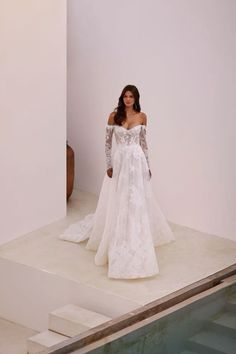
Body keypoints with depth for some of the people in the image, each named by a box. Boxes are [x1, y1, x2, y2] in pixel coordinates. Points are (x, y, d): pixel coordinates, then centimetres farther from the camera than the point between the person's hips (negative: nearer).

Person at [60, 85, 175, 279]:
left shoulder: (142, 117, 2)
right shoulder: (114, 115, -3)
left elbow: (143, 142, 7)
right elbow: (107, 142, -1)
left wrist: (148, 166, 5)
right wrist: (109, 165, -7)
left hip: (137, 162, 1)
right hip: (119, 162, -1)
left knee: (138, 202, 4)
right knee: (116, 202, 3)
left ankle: (137, 239, 18)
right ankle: (114, 240, 17)